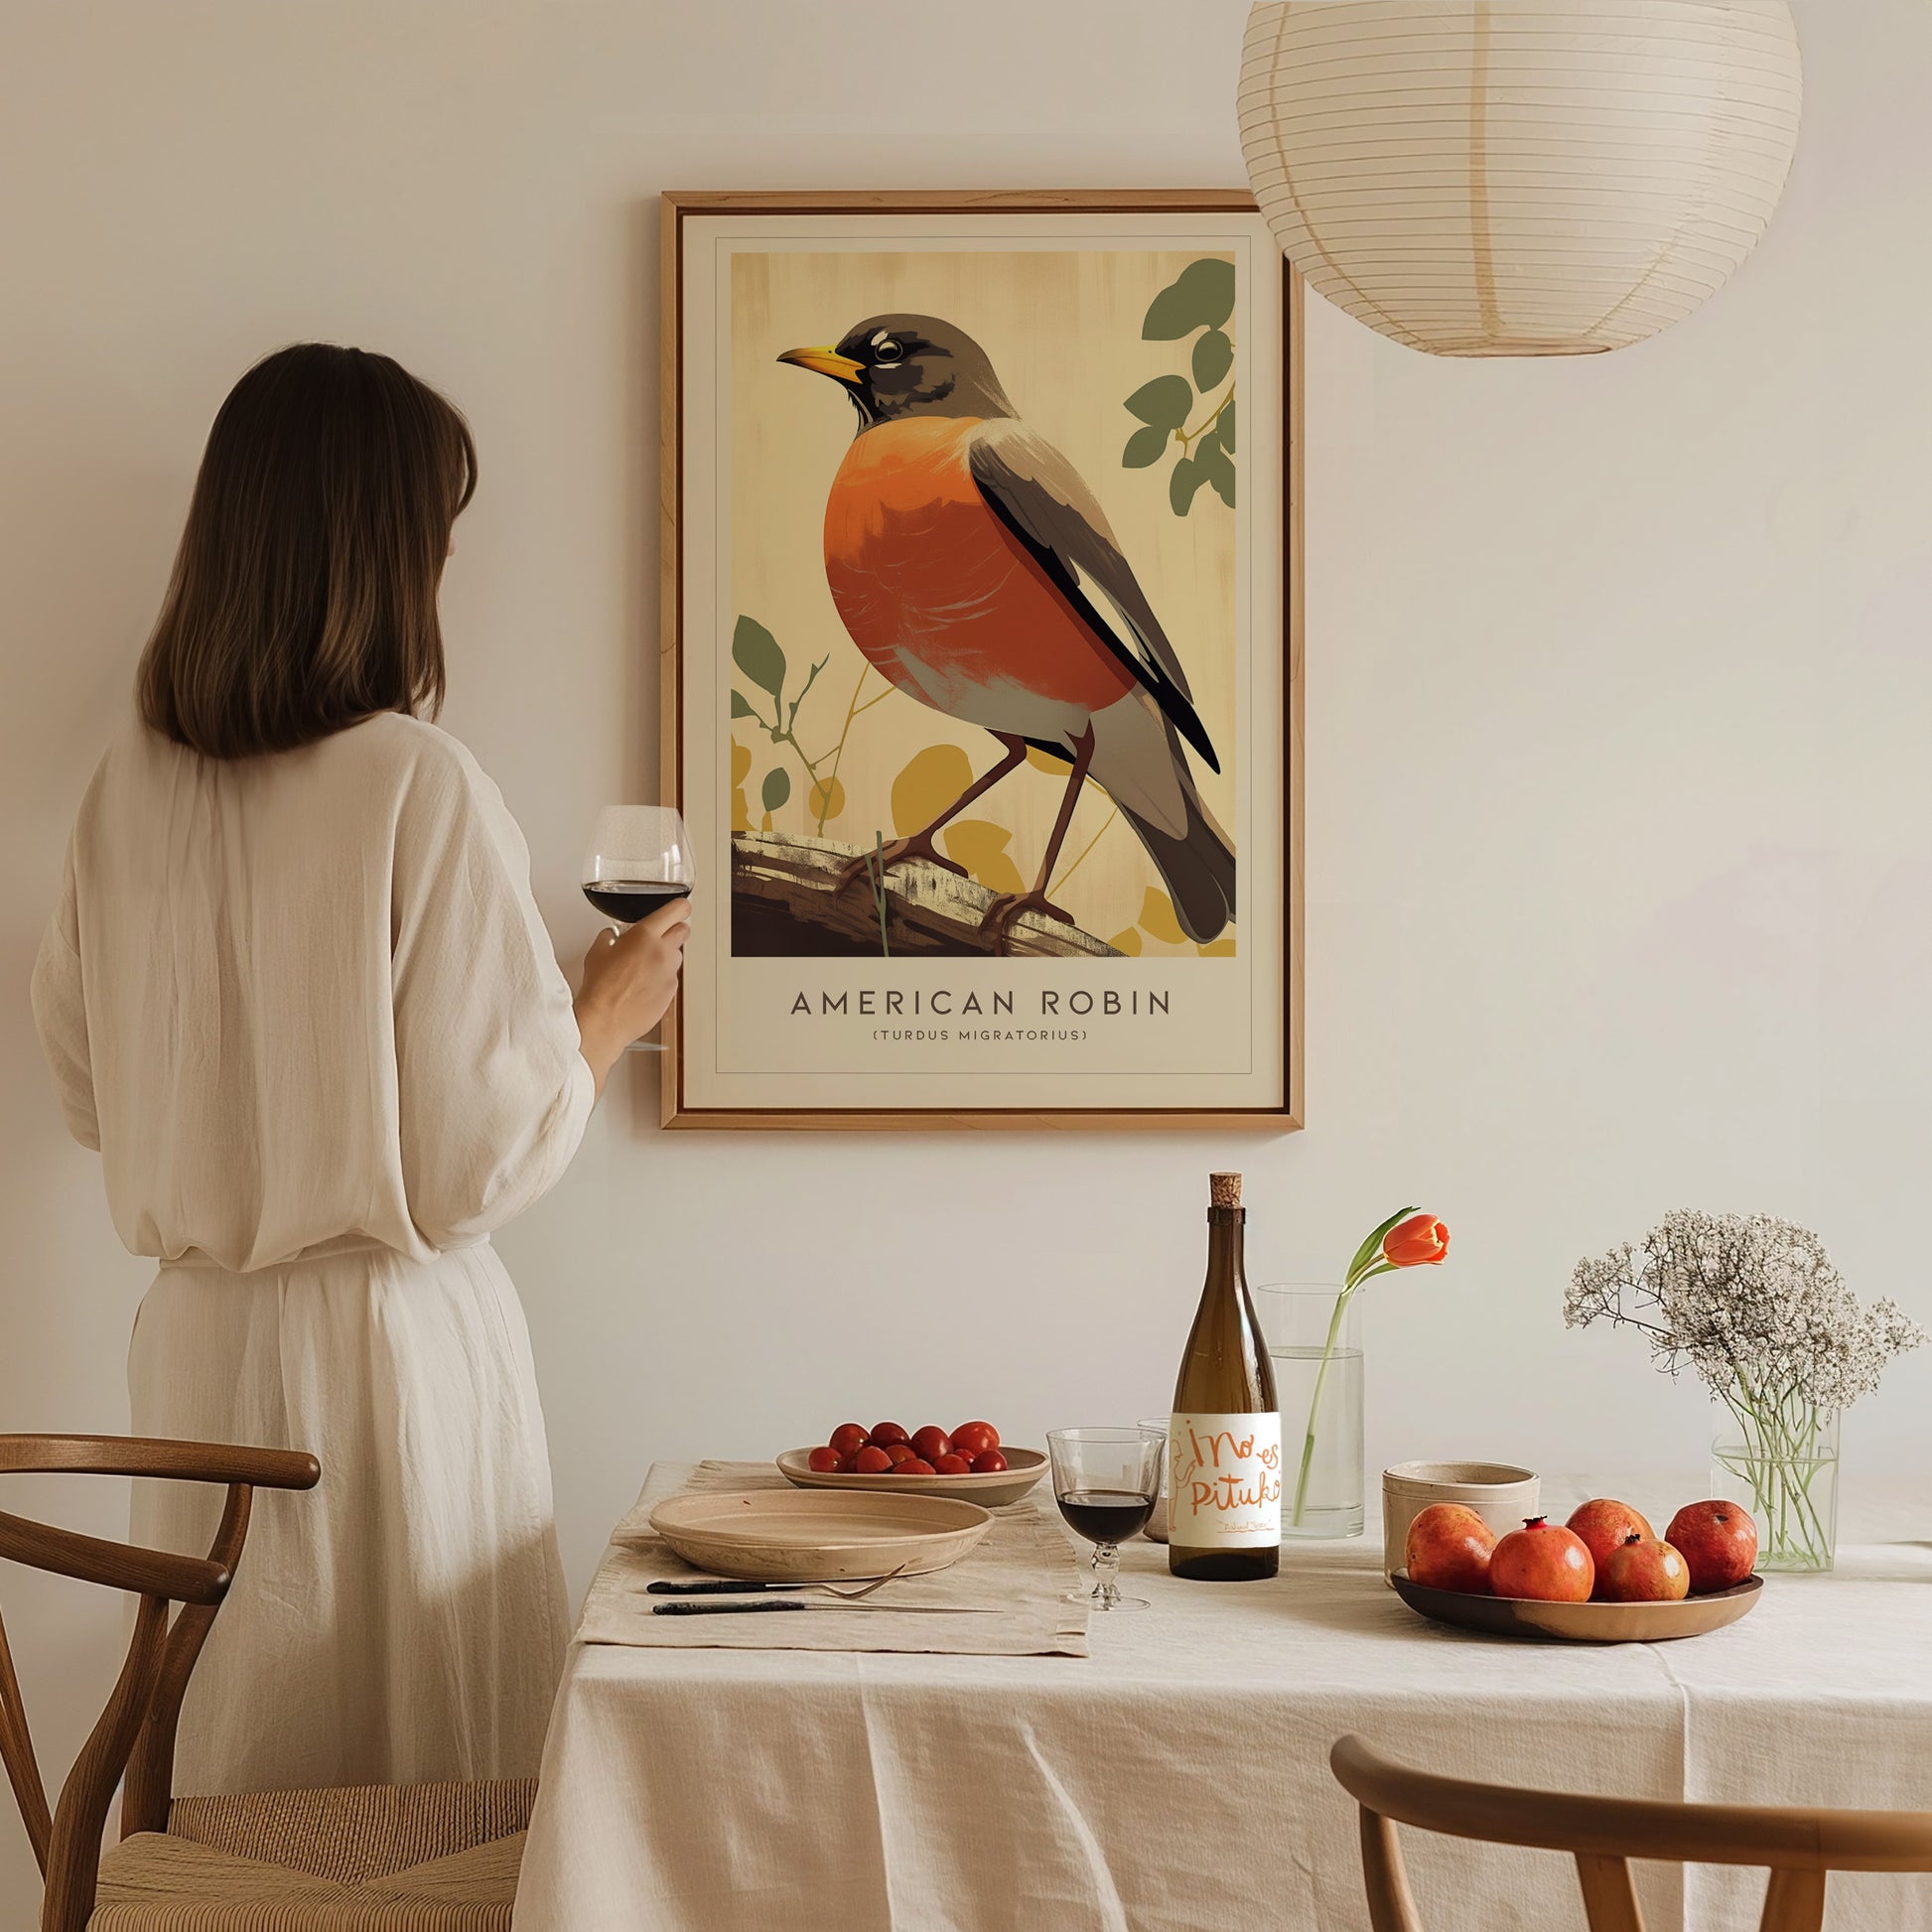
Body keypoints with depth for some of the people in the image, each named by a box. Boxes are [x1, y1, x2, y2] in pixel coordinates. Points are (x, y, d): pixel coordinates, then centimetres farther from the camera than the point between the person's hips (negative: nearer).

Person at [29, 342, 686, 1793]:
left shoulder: (132, 785, 0)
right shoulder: (421, 787, -16)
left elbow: (89, 1091, 12)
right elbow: (486, 1156, -14)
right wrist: (611, 1012, 3)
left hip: (195, 1343, 6)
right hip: (389, 1343, -6)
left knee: (233, 1774, 15)